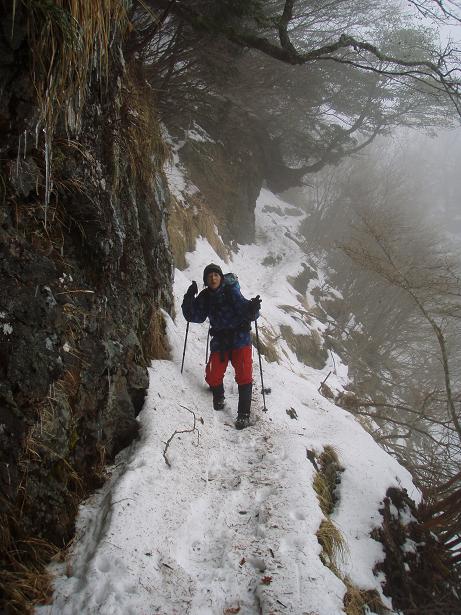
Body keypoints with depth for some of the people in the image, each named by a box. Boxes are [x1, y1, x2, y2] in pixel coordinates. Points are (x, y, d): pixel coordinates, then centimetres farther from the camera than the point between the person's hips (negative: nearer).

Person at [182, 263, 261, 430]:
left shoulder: (232, 291, -12)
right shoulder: (205, 296, 2)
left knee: (244, 375, -12)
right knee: (213, 376, -5)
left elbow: (248, 313, -18)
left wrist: (252, 308, -41)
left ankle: (244, 414, -2)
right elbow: (194, 316, -2)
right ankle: (218, 397, 29)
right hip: (219, 341, 4)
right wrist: (189, 298, -15)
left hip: (240, 339, -3)